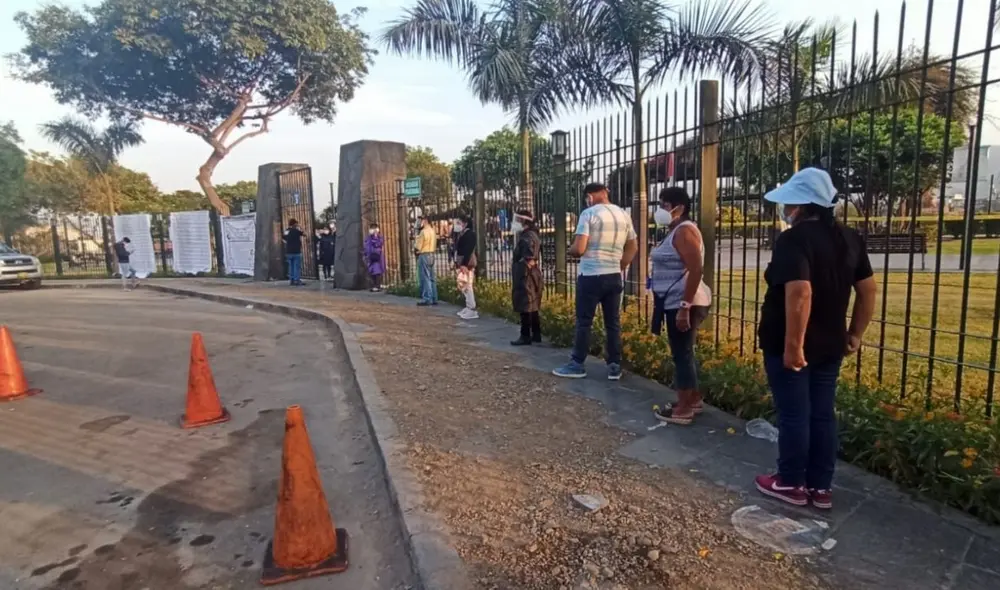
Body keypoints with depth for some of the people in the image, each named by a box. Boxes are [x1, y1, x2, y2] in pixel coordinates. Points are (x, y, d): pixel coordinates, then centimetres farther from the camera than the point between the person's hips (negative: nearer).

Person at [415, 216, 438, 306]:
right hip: (431, 255, 9)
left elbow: (418, 246, -13)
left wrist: (414, 245, 6)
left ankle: (427, 299, -5)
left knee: (425, 278, -5)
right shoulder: (433, 231, 13)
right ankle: (433, 298, 12)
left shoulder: (424, 231, -15)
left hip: (424, 256, -9)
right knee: (432, 278, 10)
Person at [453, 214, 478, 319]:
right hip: (461, 263, 10)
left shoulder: (470, 234, -13)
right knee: (464, 286, 13)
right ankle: (468, 308, 20)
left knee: (467, 286, -11)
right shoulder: (461, 234, 17)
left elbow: (468, 250, -21)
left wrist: (464, 264, -24)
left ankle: (472, 310, -8)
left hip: (466, 264, -10)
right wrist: (457, 263, 16)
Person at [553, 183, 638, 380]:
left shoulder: (589, 213, -10)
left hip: (591, 276, -6)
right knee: (613, 323, 9)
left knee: (584, 322, 3)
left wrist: (570, 250, 4)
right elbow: (633, 247, 17)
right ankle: (615, 366, 14)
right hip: (614, 276, 6)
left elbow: (579, 249, -17)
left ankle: (577, 364, 11)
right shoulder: (623, 214, 10)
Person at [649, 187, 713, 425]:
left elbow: (695, 270, -24)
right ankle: (693, 400, 28)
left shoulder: (684, 231, -16)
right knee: (683, 352, 16)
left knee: (682, 353, -3)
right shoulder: (675, 231, 15)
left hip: (683, 304, -10)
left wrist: (684, 307, -25)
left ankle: (683, 410, 7)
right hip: (675, 303, 10)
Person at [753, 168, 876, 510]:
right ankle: (821, 487, 25)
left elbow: (800, 293, -29)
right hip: (829, 346, 8)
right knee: (822, 414, 14)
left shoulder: (794, 239, -18)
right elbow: (868, 290, 11)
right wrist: (855, 335, 17)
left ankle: (791, 484, 20)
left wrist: (793, 345, -25)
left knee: (793, 415, 5)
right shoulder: (849, 238, 7)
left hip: (790, 347, -7)